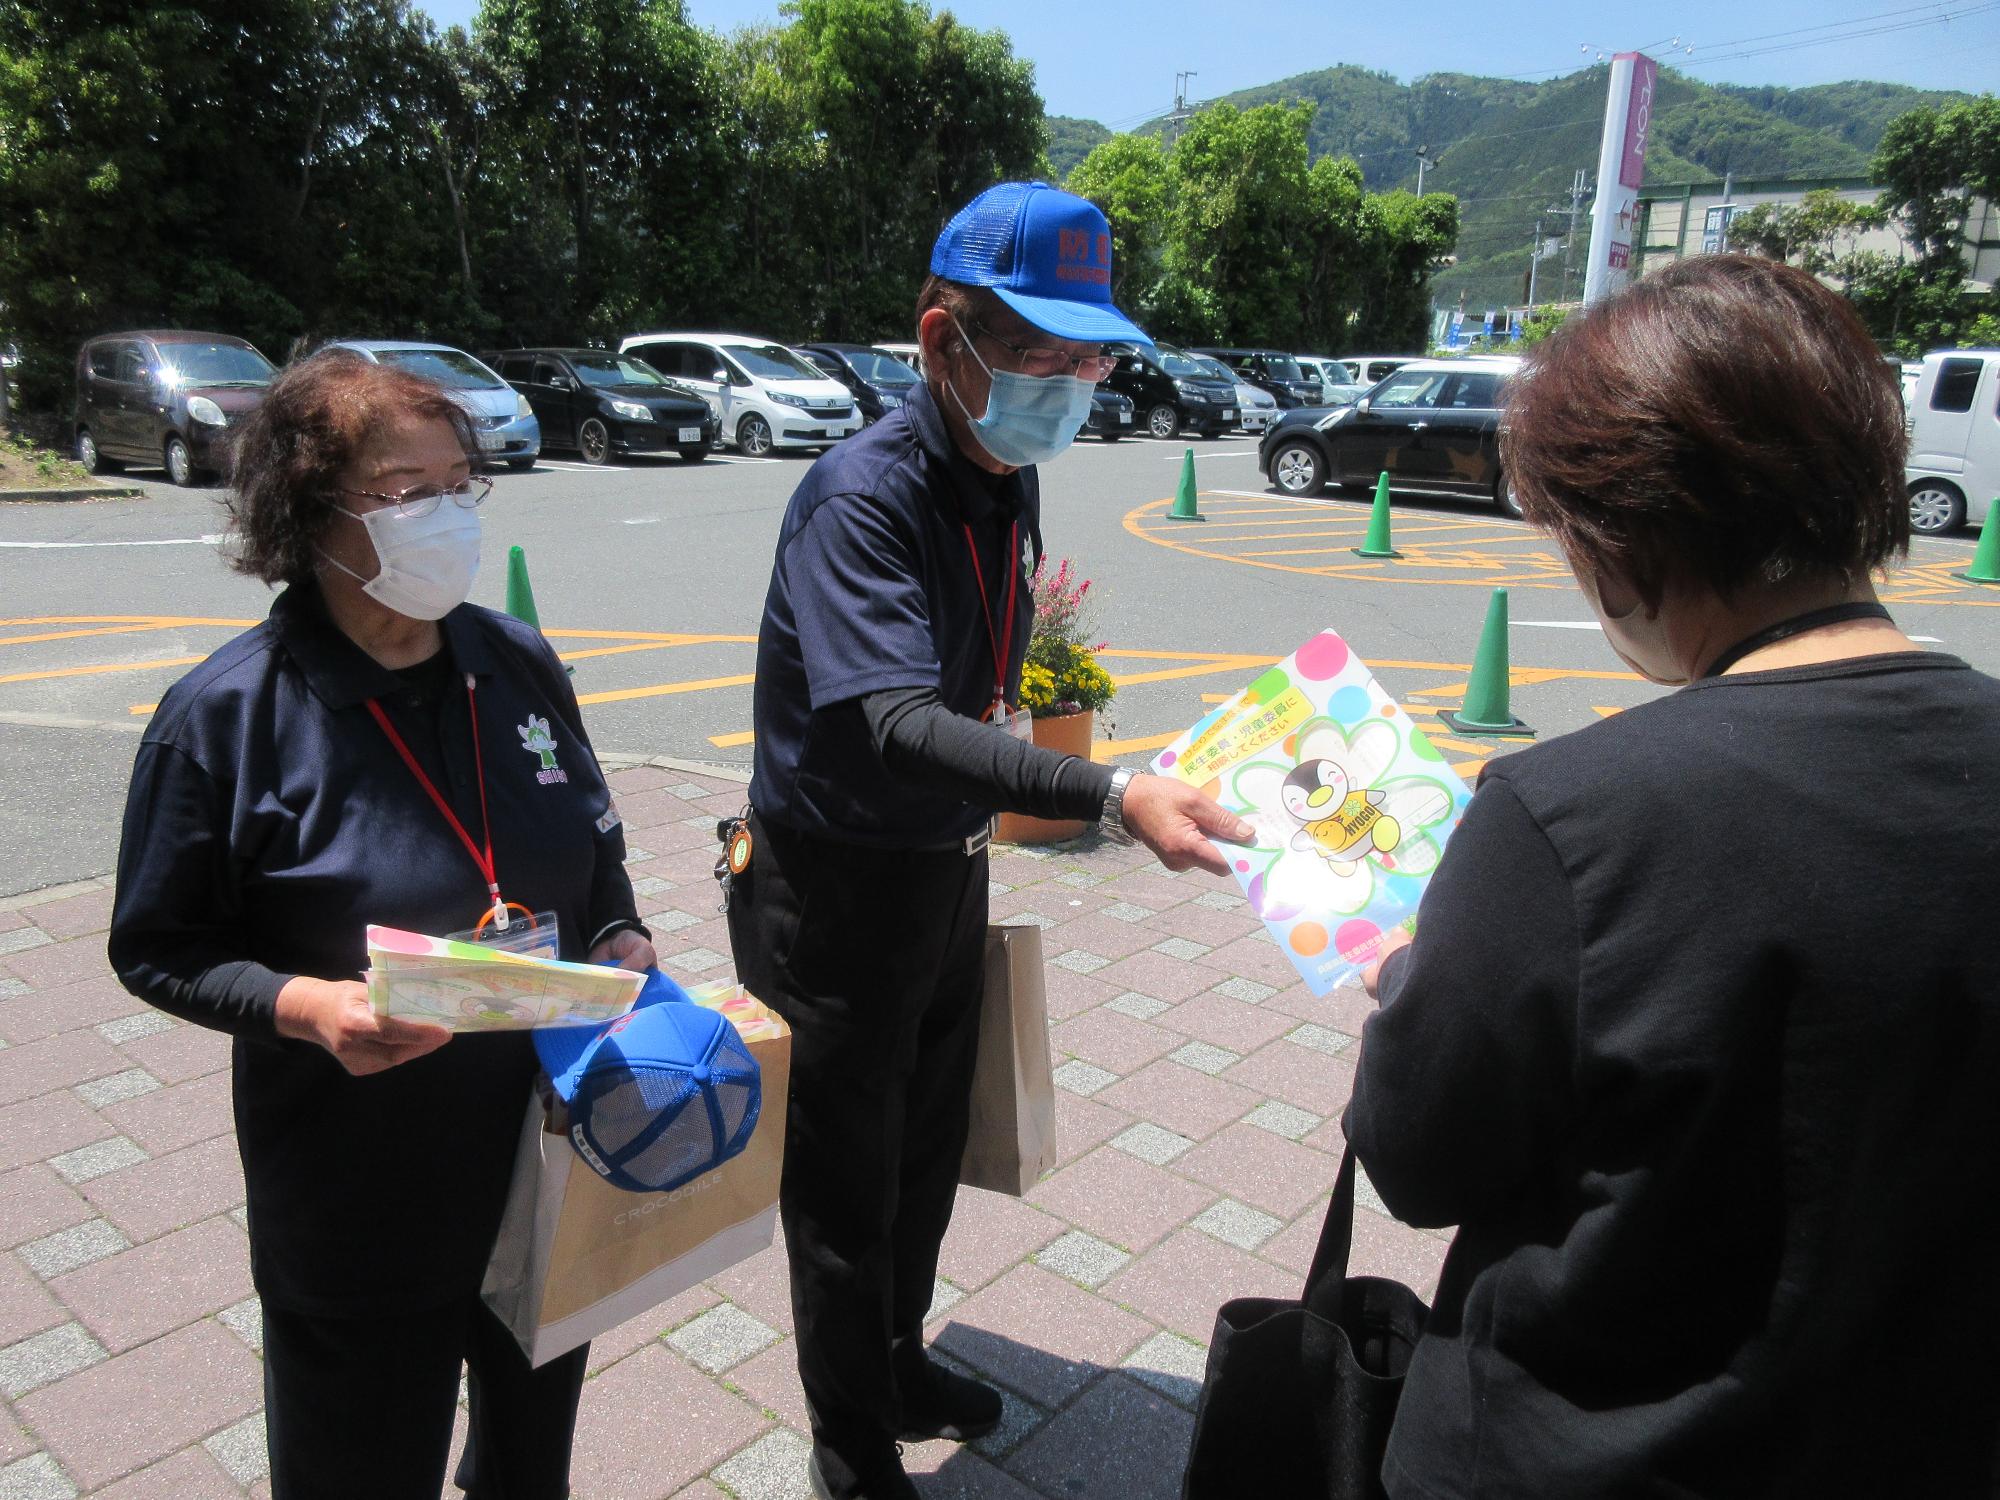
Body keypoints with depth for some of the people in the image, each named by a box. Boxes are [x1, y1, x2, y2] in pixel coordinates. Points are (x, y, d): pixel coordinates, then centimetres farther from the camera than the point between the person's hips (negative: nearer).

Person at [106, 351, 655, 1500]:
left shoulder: (519, 663, -2)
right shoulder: (225, 714, -16)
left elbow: (596, 853, 10)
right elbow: (159, 950, -9)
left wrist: (626, 943, -8)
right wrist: (304, 1005, -25)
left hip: (557, 1159, 4)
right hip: (359, 1204, -4)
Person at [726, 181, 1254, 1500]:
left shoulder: (1011, 481, 3)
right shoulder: (862, 496, -24)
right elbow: (898, 722, -37)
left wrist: (987, 815, 17)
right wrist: (1109, 794, -47)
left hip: (947, 871, 8)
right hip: (837, 889, -7)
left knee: (928, 1153, 24)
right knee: (847, 1187, 10)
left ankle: (896, 1363, 49)